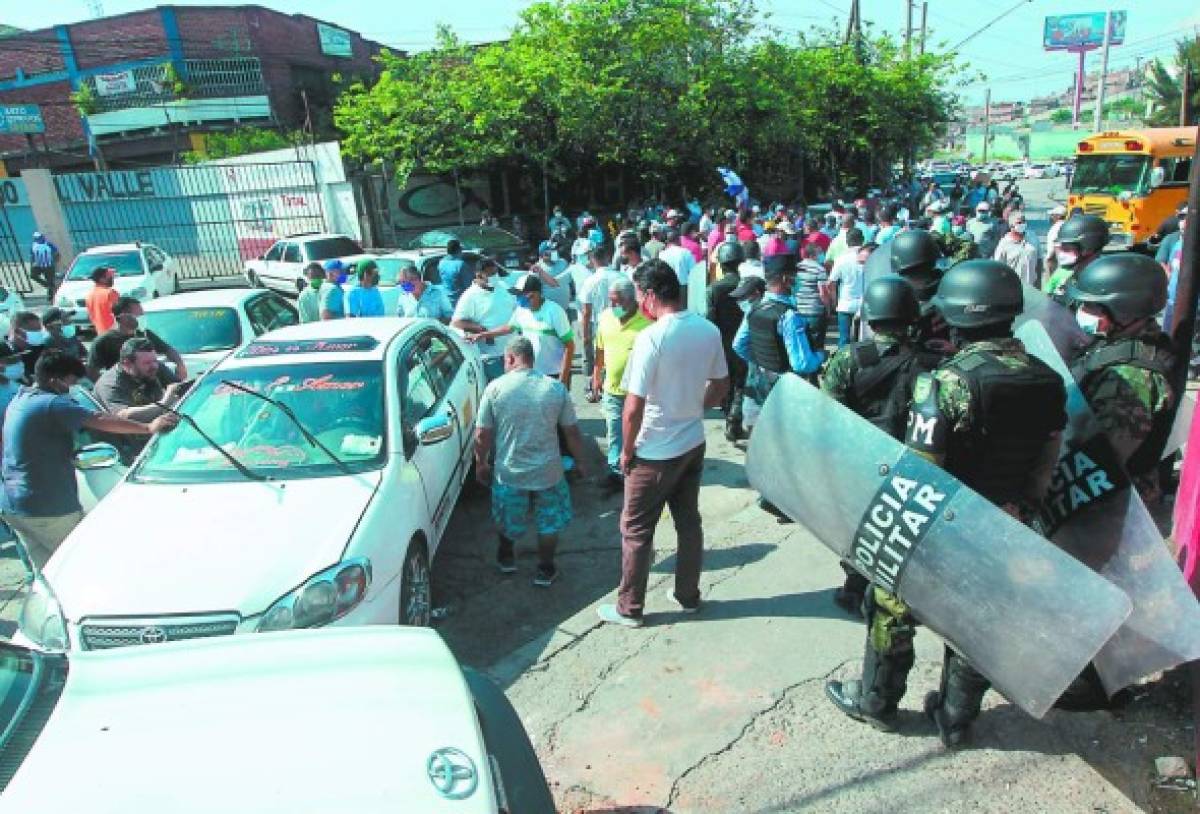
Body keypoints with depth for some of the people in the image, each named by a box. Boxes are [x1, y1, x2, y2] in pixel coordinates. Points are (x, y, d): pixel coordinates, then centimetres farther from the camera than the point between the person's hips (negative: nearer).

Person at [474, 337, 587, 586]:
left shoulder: (495, 388, -9)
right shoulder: (556, 388, -6)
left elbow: (482, 436, -6)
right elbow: (572, 432, -2)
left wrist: (481, 464, 10)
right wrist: (579, 461, 13)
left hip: (508, 473, 0)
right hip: (549, 472, 0)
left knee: (508, 521, 26)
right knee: (549, 522, 21)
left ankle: (507, 557, 45)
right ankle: (545, 570, 31)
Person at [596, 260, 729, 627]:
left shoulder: (651, 338, -24)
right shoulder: (709, 330, -2)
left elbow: (634, 407, -22)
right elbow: (720, 386, 9)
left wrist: (626, 451, -8)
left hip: (655, 454, -7)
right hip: (694, 444, 7)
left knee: (636, 530, 9)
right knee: (689, 521, 20)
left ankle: (629, 609, 22)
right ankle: (688, 596, 35)